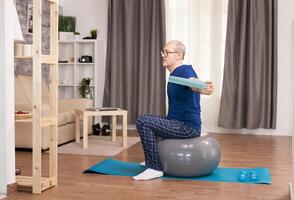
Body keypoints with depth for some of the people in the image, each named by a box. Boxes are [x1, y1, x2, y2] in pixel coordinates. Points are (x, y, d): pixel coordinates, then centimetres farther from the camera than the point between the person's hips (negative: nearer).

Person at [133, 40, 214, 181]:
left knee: (143, 121, -23)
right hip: (180, 124, 10)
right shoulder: (175, 73, 12)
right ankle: (152, 159, 36)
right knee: (150, 121, 27)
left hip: (188, 127, -10)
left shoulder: (184, 71, -18)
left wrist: (203, 89, -64)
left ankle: (155, 168, -18)